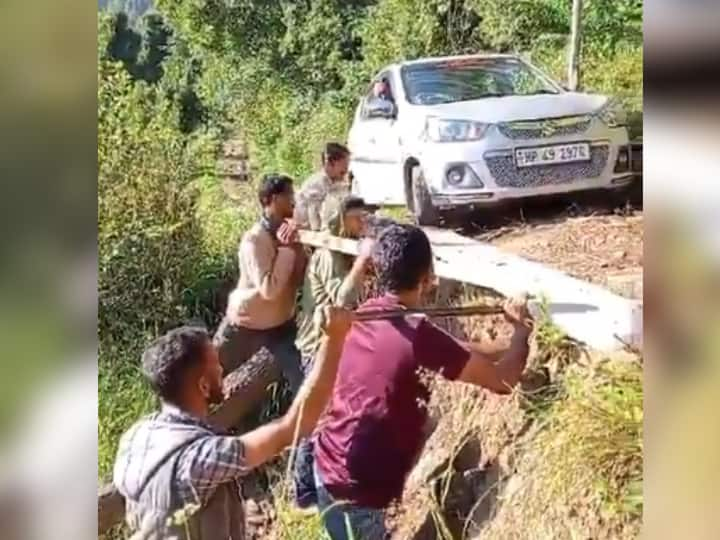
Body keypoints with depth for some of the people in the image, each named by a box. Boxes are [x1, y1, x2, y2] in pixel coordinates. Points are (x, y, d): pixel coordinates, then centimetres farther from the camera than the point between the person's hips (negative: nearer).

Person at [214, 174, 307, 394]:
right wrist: (286, 248, -30)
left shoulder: (290, 232, -6)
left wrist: (297, 247, -23)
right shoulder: (255, 239, -25)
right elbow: (269, 289, -34)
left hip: (282, 323, 5)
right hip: (245, 324, -5)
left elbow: (301, 280, -10)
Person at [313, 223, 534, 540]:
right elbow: (502, 381, -13)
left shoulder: (364, 316, 3)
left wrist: (506, 348, 20)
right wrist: (521, 332, 4)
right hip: (354, 489, -8)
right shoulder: (417, 334, -23)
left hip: (330, 468, 8)